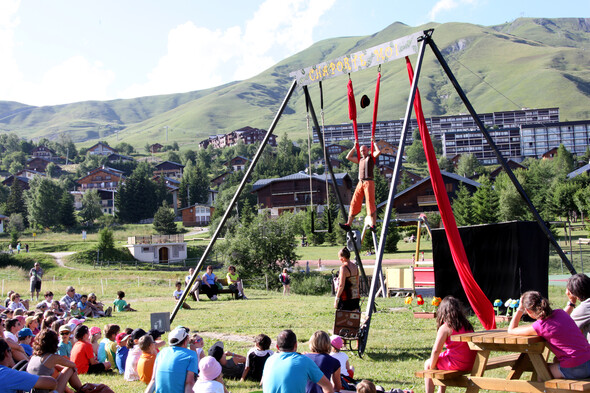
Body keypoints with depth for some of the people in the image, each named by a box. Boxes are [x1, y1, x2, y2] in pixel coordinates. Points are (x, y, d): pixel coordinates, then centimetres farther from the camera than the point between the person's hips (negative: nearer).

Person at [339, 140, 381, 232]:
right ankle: (348, 224, -3)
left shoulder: (372, 157, 9)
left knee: (370, 204, -13)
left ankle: (373, 225, -15)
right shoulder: (360, 159, 25)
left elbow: (379, 152, -10)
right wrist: (354, 147, 25)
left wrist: (374, 142, 2)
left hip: (369, 182, -5)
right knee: (354, 203, -1)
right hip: (360, 183, 5)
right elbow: (348, 157, 29)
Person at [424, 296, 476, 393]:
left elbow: (436, 350, -13)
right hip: (471, 363, 7)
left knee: (427, 364, 14)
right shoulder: (467, 325, 8)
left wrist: (432, 366, 1)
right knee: (443, 357, 33)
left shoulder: (445, 328, -11)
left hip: (456, 363, -7)